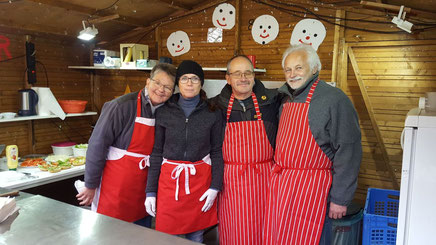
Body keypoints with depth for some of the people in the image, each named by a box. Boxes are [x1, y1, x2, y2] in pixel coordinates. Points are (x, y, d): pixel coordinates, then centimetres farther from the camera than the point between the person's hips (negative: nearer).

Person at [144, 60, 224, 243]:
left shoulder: (212, 114, 1)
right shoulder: (164, 113, 2)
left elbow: (217, 152, 3)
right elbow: (156, 153, 3)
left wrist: (215, 187, -4)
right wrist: (150, 191, 1)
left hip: (200, 180, 0)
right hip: (169, 180, 1)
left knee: (196, 236, 10)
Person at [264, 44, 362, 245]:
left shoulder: (334, 99, -12)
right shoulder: (287, 99, 12)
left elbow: (348, 151, -14)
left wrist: (340, 199, -14)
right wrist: (277, 176, 16)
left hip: (310, 188, -7)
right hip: (279, 183, 7)